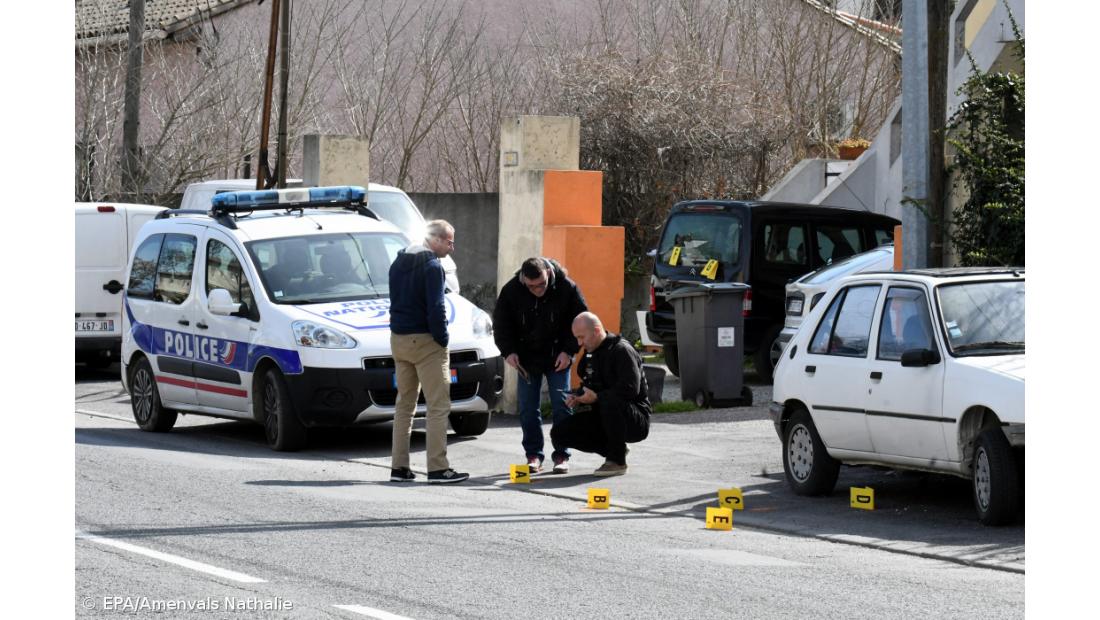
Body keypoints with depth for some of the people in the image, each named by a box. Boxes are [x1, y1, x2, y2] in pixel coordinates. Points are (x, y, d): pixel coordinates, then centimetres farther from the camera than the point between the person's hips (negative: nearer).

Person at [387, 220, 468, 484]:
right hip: (425, 342, -8)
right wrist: (442, 340, -8)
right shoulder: (431, 266, -14)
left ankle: (399, 467, 12)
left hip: (399, 340, 8)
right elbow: (436, 308, -19)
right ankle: (437, 468, -11)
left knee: (404, 404, 14)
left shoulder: (398, 263, 13)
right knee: (438, 405, -6)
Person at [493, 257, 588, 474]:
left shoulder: (566, 288, -16)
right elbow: (501, 323, 1)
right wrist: (508, 351, -9)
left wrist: (568, 351, -11)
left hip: (558, 358, -2)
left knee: (561, 405, -4)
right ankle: (533, 455, 7)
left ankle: (562, 456, 3)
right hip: (527, 358, 2)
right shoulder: (511, 291, -12)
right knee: (528, 408, 0)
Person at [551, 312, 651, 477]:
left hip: (637, 419, -8)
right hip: (603, 419, 8)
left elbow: (631, 389, -27)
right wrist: (577, 397, 2)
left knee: (610, 401, -41)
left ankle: (617, 460, -24)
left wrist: (597, 397, -24)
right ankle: (614, 450, 7)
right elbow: (588, 386, 25)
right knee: (559, 433, -4)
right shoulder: (591, 355, 13)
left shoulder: (622, 350, -15)